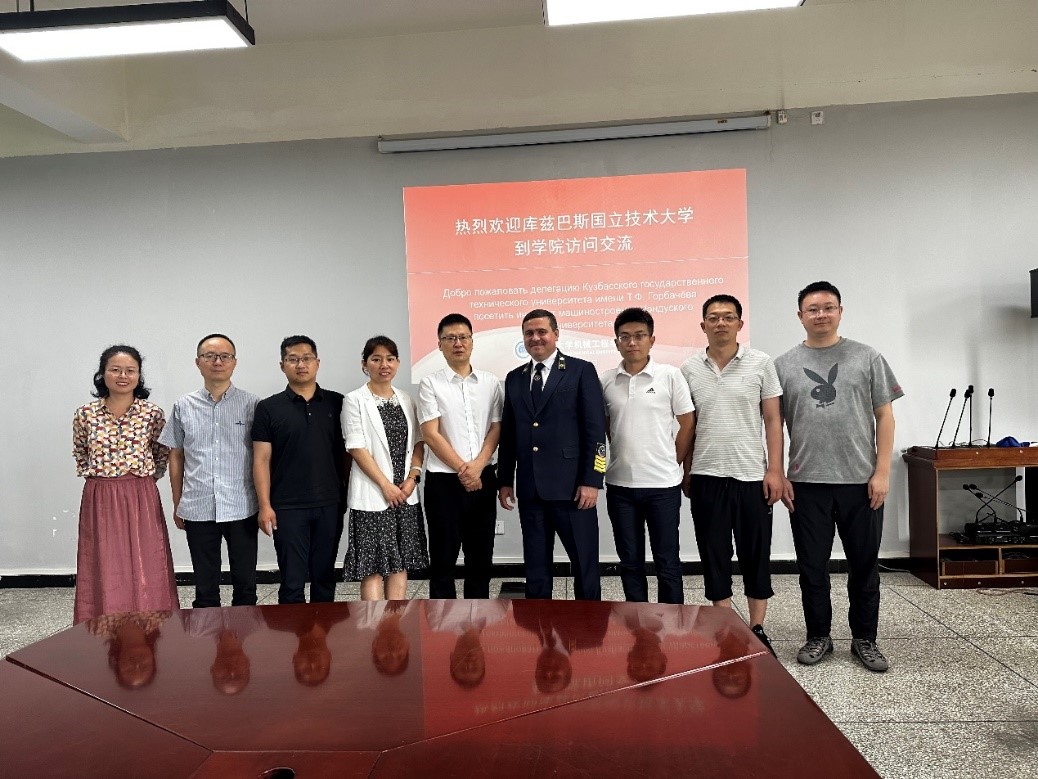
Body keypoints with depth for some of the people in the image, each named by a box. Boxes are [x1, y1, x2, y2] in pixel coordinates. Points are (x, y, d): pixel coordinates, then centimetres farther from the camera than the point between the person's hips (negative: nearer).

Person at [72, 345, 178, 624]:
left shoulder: (153, 414, -3)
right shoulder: (85, 414, 1)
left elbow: (162, 454, 10)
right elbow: (80, 454, 16)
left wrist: (144, 479, 4)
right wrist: (96, 476, 9)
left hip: (142, 501, -1)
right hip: (99, 502, 1)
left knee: (145, 573, 3)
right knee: (104, 575, 6)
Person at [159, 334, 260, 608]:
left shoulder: (252, 405, -1)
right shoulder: (183, 406, 5)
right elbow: (176, 457, 12)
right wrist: (177, 504, 11)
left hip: (242, 508, -1)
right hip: (198, 509, 2)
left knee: (245, 584, 9)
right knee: (205, 586, 12)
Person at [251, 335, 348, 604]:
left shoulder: (336, 403, 5)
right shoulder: (268, 408, 1)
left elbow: (348, 452, 9)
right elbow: (261, 460, -1)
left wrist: (349, 493, 3)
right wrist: (265, 506, -7)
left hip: (330, 504, 2)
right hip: (288, 508, -2)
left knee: (324, 577, 12)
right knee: (292, 581, 3)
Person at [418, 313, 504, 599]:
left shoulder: (491, 382, 6)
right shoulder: (430, 384, -3)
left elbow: (496, 429, 3)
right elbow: (431, 435, -8)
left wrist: (477, 466, -11)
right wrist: (462, 470, -11)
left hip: (483, 479, 3)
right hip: (444, 480, -3)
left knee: (480, 555, 12)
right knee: (443, 558, 6)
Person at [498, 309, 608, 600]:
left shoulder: (581, 371, -1)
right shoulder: (514, 378, 13)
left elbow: (595, 430, -6)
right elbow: (508, 433, 14)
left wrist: (591, 480, -12)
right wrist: (505, 480, 10)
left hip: (572, 487, -4)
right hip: (530, 489, 4)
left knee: (584, 563, 6)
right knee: (535, 566, 12)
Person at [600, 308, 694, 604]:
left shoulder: (670, 375, -4)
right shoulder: (605, 381, 2)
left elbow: (687, 424, 2)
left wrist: (671, 464, 4)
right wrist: (625, 457, 6)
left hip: (663, 485, -2)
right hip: (620, 485, 3)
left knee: (667, 561, 7)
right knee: (630, 561, 12)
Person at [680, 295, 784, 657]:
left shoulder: (761, 363, 0)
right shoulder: (689, 369, 4)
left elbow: (773, 420, -1)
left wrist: (774, 470, -6)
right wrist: (686, 472, 5)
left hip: (752, 475, -1)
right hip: (706, 477, 1)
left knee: (756, 554, 7)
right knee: (714, 555, 8)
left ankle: (757, 630, 21)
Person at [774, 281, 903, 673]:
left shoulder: (867, 358, 4)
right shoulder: (784, 365, 5)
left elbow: (884, 417, 3)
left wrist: (882, 472, -4)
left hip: (860, 482, 0)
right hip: (807, 483, 1)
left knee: (864, 566, 9)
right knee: (812, 567, 9)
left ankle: (865, 639, 25)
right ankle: (818, 636, 25)